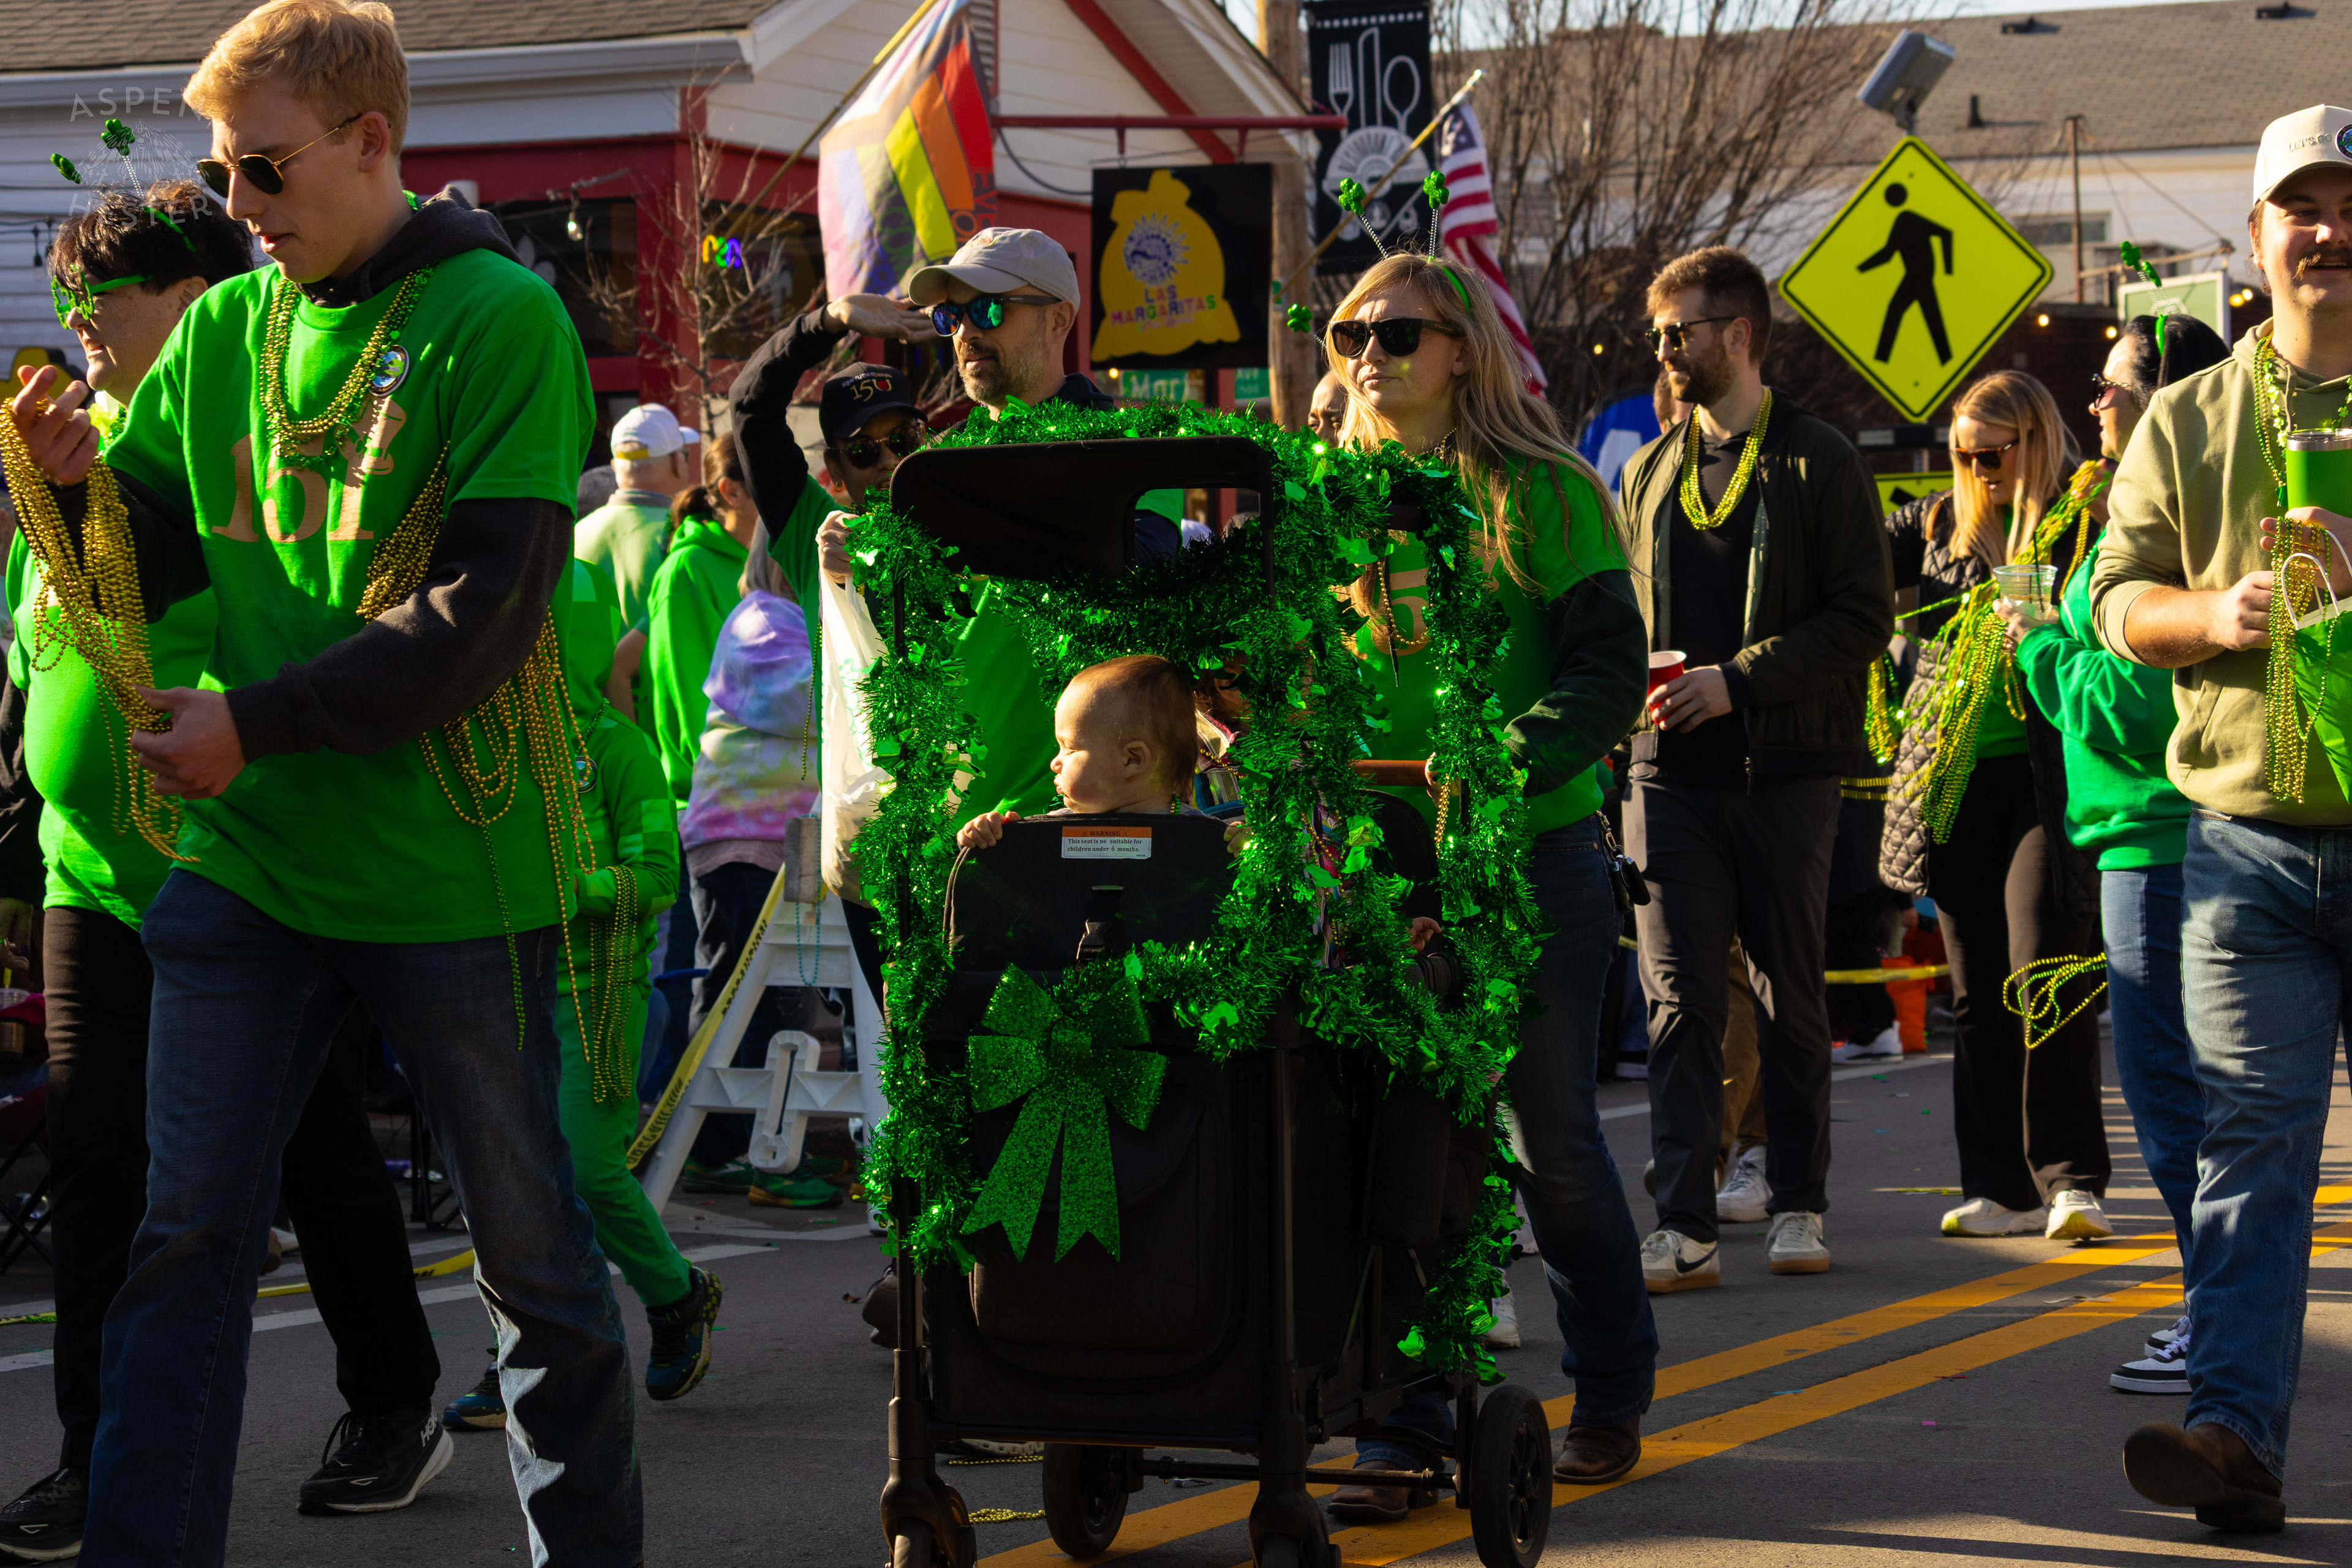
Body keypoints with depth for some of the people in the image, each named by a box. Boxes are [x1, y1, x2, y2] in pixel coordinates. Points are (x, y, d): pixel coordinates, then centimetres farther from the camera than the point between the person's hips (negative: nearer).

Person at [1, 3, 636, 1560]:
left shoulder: (501, 318, -9)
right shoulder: (225, 329, 9)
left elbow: (487, 613, -16)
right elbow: (162, 559, 14)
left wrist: (257, 722, -21)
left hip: (450, 864, -5)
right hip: (250, 859, 5)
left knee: (532, 1247, 8)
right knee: (189, 1240, 4)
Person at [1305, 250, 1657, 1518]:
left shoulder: (1538, 493, -2)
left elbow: (1608, 669, -7)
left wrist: (1513, 760, -23)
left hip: (1531, 846, -3)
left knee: (1552, 1139, 5)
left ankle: (1609, 1395, 22)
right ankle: (1406, 1421, 7)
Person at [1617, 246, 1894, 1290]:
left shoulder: (1818, 464, -1)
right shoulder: (1649, 472, 15)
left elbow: (1864, 619, -6)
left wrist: (1737, 679, -14)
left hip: (1784, 769, -3)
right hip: (1670, 771, 3)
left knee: (1791, 998, 6)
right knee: (1679, 1002, -3)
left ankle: (1798, 1205, 18)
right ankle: (1684, 1229, -5)